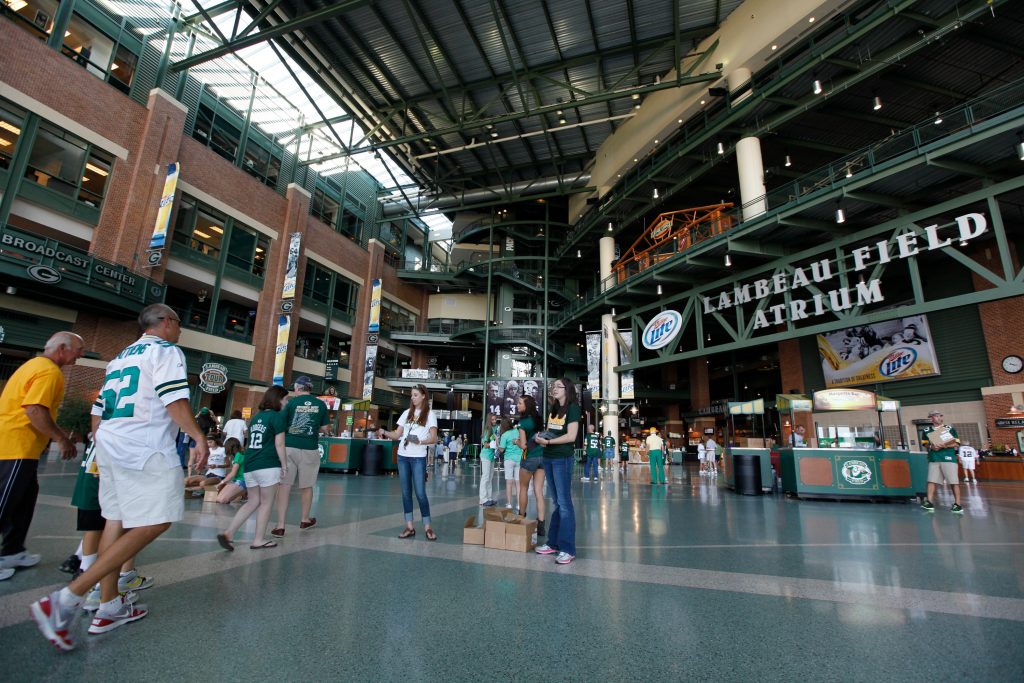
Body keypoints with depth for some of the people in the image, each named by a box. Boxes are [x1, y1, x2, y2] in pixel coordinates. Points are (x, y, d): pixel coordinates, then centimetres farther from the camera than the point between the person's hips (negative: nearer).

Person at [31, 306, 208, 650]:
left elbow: (99, 410, 22)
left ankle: (109, 608, 20)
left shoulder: (121, 356, 21)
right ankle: (67, 599, -12)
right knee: (153, 524, -8)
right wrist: (198, 435, -10)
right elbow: (174, 400, -18)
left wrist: (101, 448, 30)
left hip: (108, 443, 10)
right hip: (145, 449, -10)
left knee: (116, 519, 13)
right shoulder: (166, 351, -5)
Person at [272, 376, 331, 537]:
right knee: (306, 486, 14)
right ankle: (305, 520, 31)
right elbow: (325, 429, 6)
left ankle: (280, 525, 3)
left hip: (289, 447, -1)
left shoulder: (292, 402, -1)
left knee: (284, 485, 4)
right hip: (309, 449, 1)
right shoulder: (321, 404, 4)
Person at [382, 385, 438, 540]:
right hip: (402, 456, 5)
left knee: (420, 493, -5)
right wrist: (384, 433, -8)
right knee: (406, 492, 7)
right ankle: (409, 527, 15)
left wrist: (420, 441, -24)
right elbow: (397, 434, 9)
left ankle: (427, 527, 5)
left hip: (418, 458, -4)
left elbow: (434, 438, -8)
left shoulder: (429, 415, -2)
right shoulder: (407, 413, 10)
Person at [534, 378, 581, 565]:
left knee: (564, 502, -5)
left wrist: (548, 442, -14)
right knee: (557, 502, 13)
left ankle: (567, 549, 0)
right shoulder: (552, 409, 15)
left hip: (563, 458, -7)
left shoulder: (572, 408, -7)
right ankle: (554, 543, 19)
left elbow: (571, 436, -16)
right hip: (548, 458, 7)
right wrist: (541, 437, 1)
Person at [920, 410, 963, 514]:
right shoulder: (926, 430, 12)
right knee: (931, 481, -1)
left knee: (954, 482, -2)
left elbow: (957, 443, 3)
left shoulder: (950, 429, 6)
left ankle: (957, 505, 5)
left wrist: (944, 445, -14)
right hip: (933, 459, 2)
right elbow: (925, 444, 15)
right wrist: (931, 446, -7)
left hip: (948, 458, -2)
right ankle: (929, 503, -2)